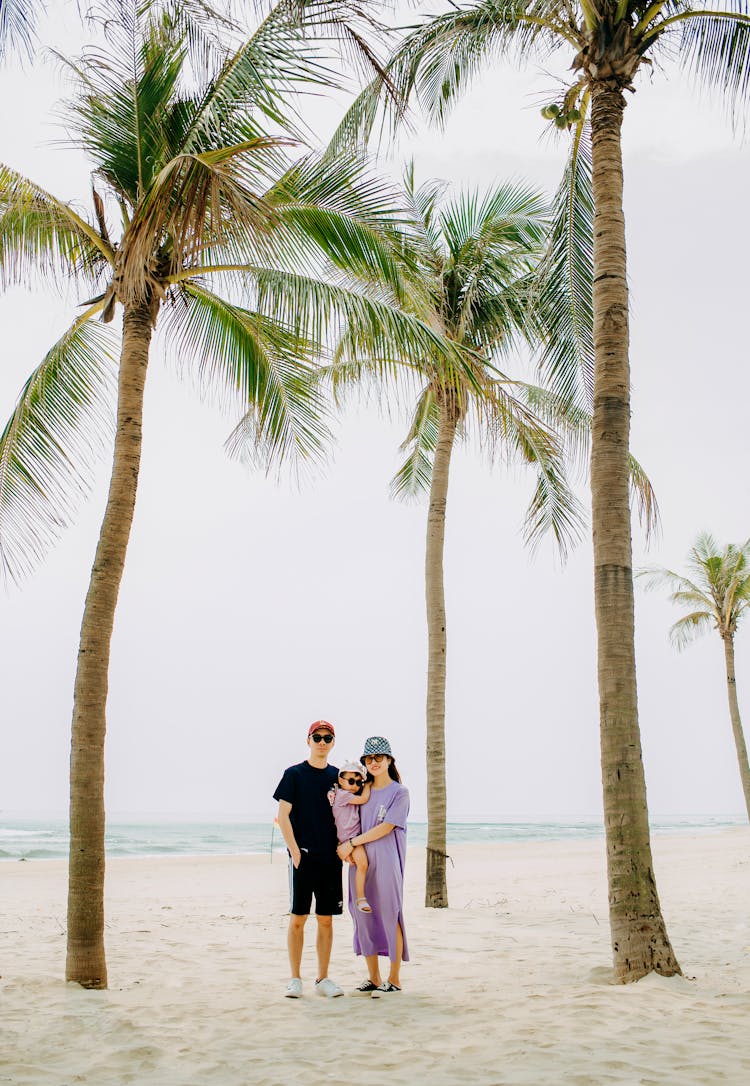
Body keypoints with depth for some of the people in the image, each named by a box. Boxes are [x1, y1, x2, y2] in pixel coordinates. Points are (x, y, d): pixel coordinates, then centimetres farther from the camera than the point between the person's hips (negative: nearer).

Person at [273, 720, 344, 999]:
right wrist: (294, 851, -13)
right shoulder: (294, 774, -1)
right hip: (303, 856, -4)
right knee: (298, 918, 0)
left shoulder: (337, 776, 11)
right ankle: (295, 979, 9)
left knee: (326, 919, 7)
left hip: (331, 858, 4)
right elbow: (283, 816, -5)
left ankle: (323, 979, 15)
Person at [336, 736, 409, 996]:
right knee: (364, 916, 4)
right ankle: (374, 979, 14)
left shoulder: (399, 792, -2)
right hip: (360, 860, 5)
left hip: (386, 861, -5)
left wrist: (352, 843, -11)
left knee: (389, 916, -3)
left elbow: (386, 827, -10)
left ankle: (394, 979, 6)